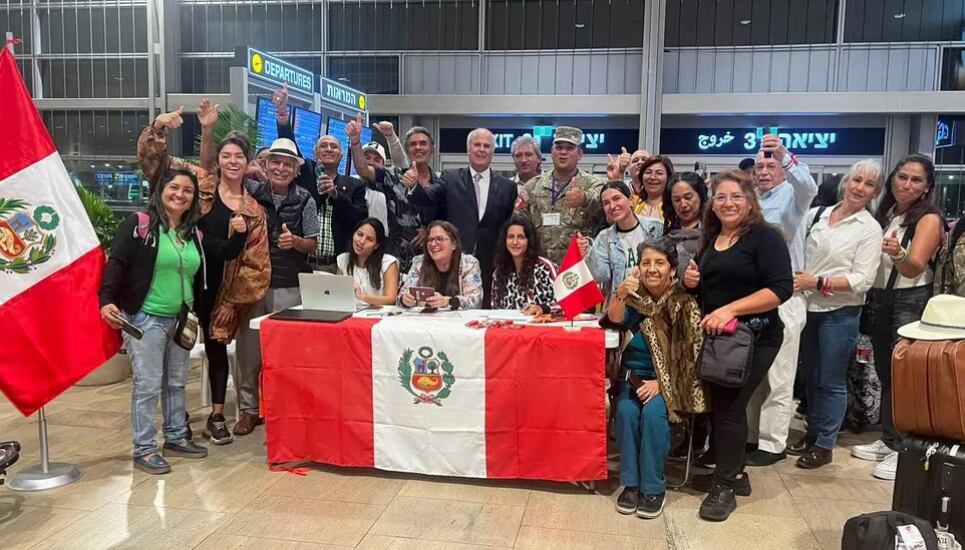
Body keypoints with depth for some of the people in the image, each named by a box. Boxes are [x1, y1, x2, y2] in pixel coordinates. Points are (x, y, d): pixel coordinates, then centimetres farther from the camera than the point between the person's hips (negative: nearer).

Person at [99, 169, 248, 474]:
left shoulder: (194, 234, 8)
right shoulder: (139, 224, -9)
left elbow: (226, 253, 16)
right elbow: (115, 263, -15)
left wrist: (239, 234, -5)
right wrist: (107, 300, -29)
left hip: (180, 319, 7)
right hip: (145, 319, -7)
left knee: (176, 382, 16)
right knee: (148, 385, -3)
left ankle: (176, 438, 30)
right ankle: (144, 450, 8)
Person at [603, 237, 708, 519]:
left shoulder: (684, 302, -7)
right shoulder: (635, 297, 2)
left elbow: (689, 355, -8)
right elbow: (614, 320, -17)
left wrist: (660, 383, -18)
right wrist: (620, 295, -37)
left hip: (671, 380, -2)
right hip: (635, 374, 3)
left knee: (653, 412, -29)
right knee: (625, 410, -25)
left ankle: (654, 487, -14)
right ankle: (631, 482, -11)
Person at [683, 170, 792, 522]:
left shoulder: (765, 237, -11)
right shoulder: (710, 239, 12)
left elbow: (781, 289, -21)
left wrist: (730, 310, -28)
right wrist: (690, 281, -1)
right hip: (715, 336, 7)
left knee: (729, 407, -6)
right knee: (719, 404, 11)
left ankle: (726, 486, 9)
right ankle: (733, 473, 29)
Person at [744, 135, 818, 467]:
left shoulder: (791, 195, -1)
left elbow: (808, 186, -26)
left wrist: (785, 156, -41)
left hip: (783, 296, -6)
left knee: (777, 377, 0)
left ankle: (773, 443, 9)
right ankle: (751, 435, 25)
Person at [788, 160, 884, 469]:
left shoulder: (870, 229, -6)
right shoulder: (817, 215, 6)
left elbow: (862, 280, -13)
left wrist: (817, 283, -18)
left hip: (840, 314, -4)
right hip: (808, 308, 5)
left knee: (832, 382, 5)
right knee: (811, 376, 15)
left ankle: (825, 445, 17)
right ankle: (812, 433, 30)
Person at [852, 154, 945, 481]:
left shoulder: (929, 218, -11)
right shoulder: (886, 214, 9)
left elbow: (914, 268, -23)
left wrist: (898, 253, -44)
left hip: (911, 304, -7)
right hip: (881, 301, 7)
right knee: (885, 374, 13)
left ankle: (903, 450, 6)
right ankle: (888, 440, 24)